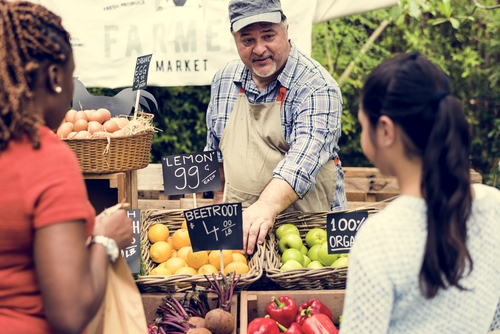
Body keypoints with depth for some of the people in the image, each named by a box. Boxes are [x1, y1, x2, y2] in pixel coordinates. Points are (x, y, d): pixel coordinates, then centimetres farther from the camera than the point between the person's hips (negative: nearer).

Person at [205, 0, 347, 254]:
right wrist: (219, 203, 16)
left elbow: (303, 159, -26)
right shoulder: (224, 80, 8)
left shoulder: (316, 87, -12)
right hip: (236, 225, 4)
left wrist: (267, 207, -40)